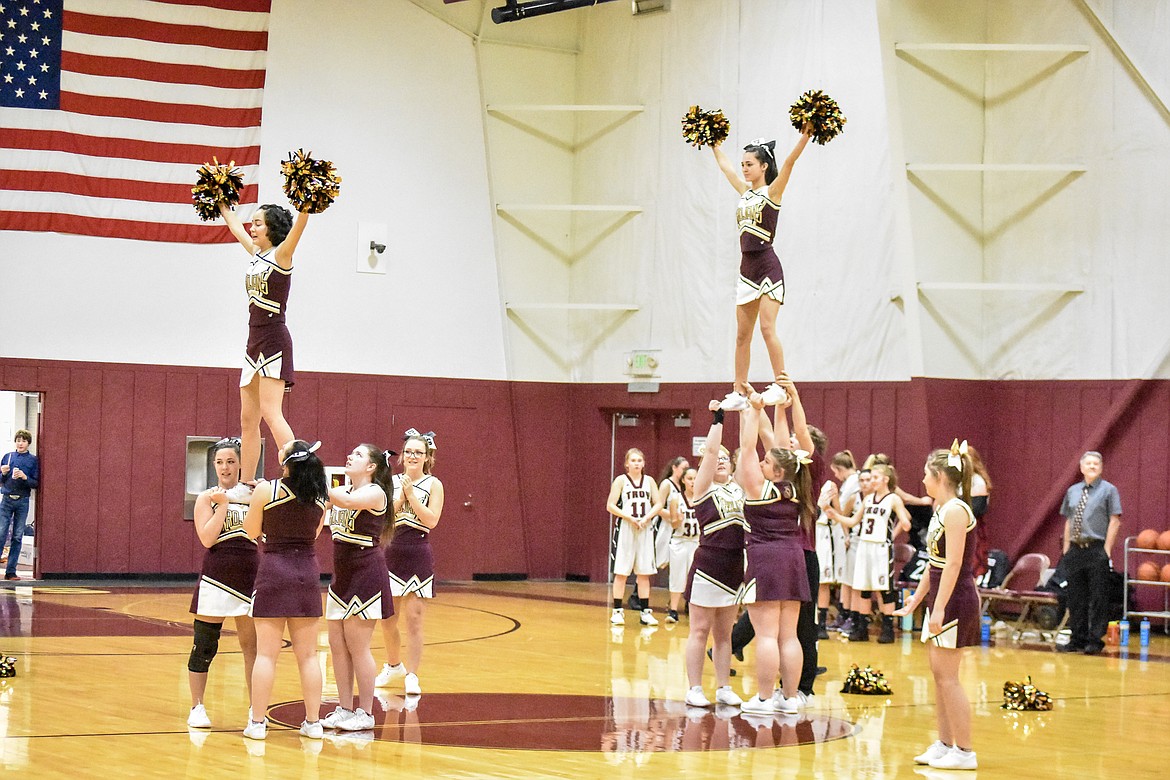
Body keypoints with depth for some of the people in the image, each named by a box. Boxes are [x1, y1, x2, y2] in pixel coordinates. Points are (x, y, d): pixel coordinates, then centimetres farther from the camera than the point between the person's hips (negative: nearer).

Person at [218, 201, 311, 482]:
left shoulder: (281, 255, -6)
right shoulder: (256, 253, 15)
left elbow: (299, 224, -22)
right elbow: (236, 227, 32)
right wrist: (224, 207, 41)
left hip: (274, 340, -9)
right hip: (255, 342, 9)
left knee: (270, 412, -19)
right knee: (248, 419, 8)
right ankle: (246, 487, 12)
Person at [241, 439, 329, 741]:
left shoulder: (266, 490, -9)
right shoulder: (320, 496, 2)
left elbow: (251, 531, 2)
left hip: (275, 570, -3)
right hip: (308, 571, 3)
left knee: (266, 653, 0)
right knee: (307, 654, 9)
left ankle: (257, 722, 2)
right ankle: (313, 721, 11)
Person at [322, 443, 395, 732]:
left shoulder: (375, 492, -12)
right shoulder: (342, 491, 12)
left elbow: (346, 502, -31)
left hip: (366, 575, -8)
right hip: (342, 576, 8)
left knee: (357, 646, -4)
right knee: (337, 645, 8)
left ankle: (365, 713, 5)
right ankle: (344, 708, 17)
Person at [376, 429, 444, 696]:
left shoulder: (433, 484, -1)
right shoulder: (391, 482, 6)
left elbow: (431, 520, -12)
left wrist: (411, 494, -14)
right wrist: (400, 496, -14)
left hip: (418, 556, -3)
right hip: (391, 553, 3)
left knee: (413, 619, -4)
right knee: (387, 619, 10)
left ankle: (412, 676, 3)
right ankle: (393, 666, 32)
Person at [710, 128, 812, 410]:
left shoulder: (772, 191, -4)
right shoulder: (745, 192, 15)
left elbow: (790, 161, -16)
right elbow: (725, 165, 29)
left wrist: (805, 134, -27)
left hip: (768, 266, -8)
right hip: (747, 268, 8)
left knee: (767, 327, -14)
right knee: (742, 334, 6)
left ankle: (780, 386, -11)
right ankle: (739, 393, 8)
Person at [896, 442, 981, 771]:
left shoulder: (955, 510, -15)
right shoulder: (940, 510, 14)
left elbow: (953, 564, -21)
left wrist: (939, 608, -24)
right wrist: (915, 601, 23)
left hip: (955, 601, -10)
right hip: (940, 600, 10)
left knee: (948, 677, -6)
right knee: (939, 675, 12)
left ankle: (965, 751, -1)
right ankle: (944, 745, 18)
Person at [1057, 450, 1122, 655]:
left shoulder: (1109, 490, -1)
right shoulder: (1072, 491, 13)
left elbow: (1115, 521, -5)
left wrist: (1106, 551, -10)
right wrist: (1066, 549, 11)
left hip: (1097, 550, -5)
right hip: (1075, 551, 5)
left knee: (1097, 598, -3)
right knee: (1076, 598, 8)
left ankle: (1095, 640, 2)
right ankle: (1077, 640, 16)